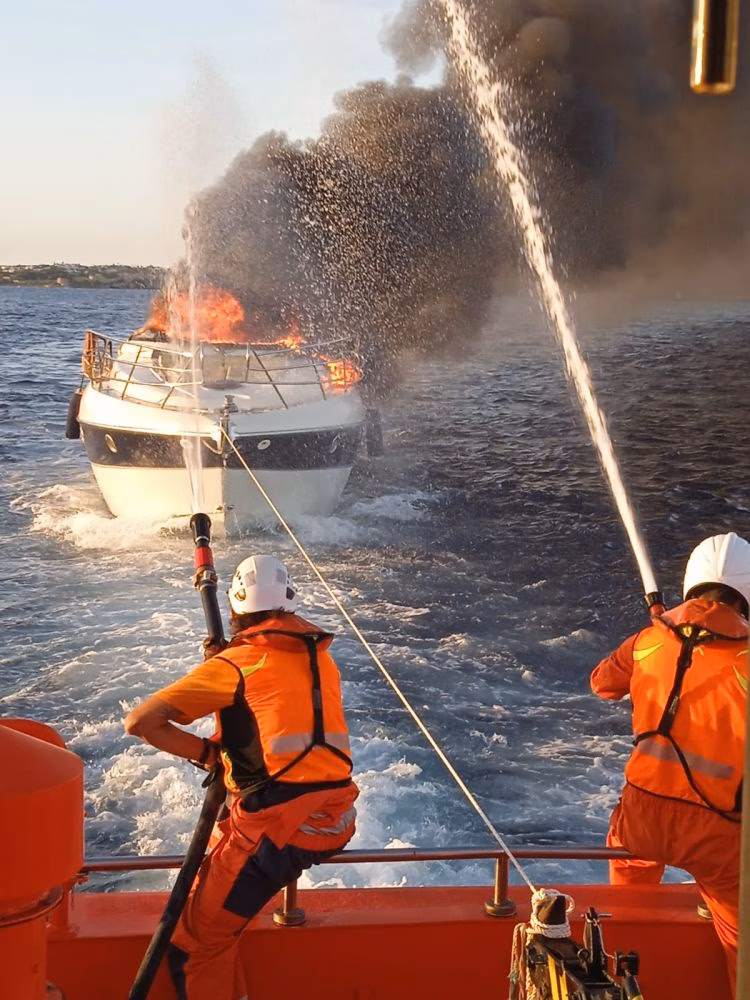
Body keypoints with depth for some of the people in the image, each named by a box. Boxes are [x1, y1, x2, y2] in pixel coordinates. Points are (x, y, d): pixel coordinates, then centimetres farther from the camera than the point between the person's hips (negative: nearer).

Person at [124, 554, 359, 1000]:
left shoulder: (235, 663, -2)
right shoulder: (322, 657, 13)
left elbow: (140, 722, -4)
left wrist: (207, 753, 6)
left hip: (279, 828, -7)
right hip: (337, 822, 8)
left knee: (196, 944, 4)